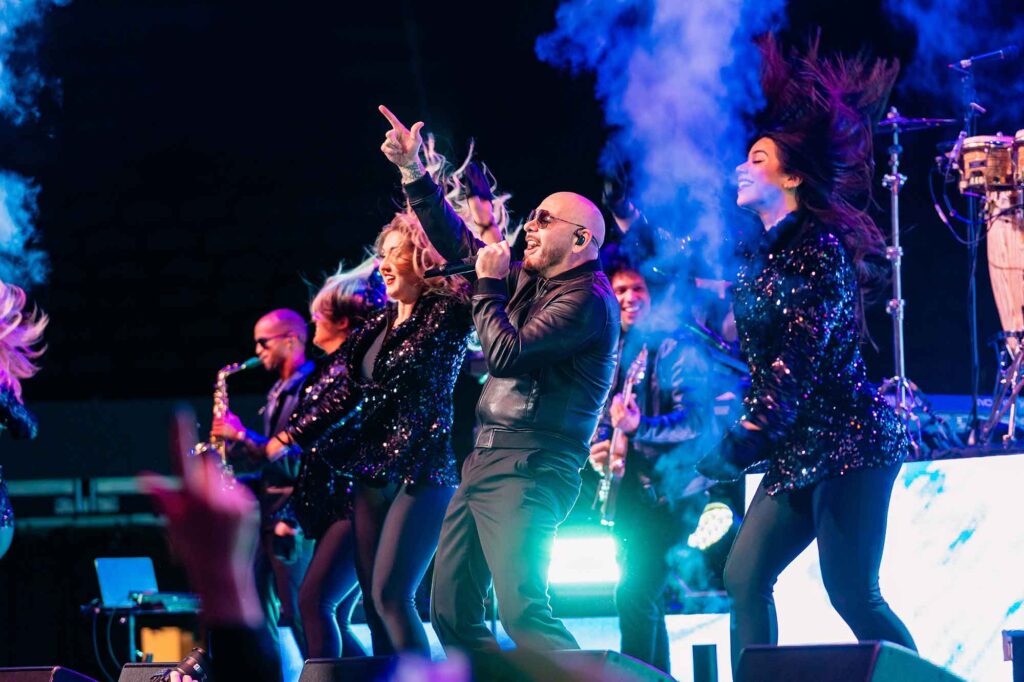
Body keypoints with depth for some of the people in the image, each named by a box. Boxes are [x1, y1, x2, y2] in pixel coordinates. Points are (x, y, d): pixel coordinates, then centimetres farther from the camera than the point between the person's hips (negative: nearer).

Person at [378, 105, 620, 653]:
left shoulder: (586, 298, -11)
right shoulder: (529, 280, 17)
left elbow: (506, 355, -18)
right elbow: (458, 244, 23)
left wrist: (489, 285, -5)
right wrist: (414, 172, 16)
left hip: (530, 470, -10)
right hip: (486, 462, 10)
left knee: (521, 611, -23)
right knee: (451, 613, 6)